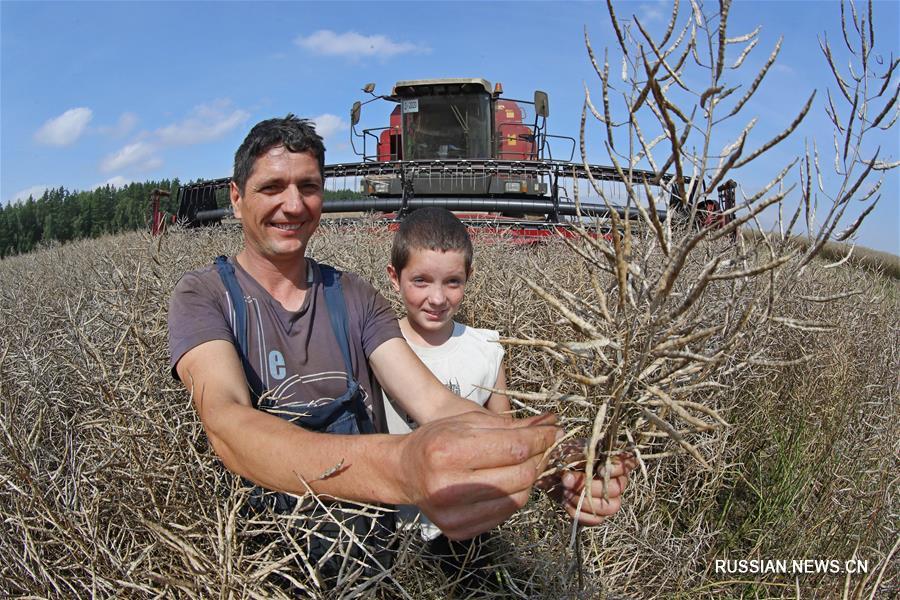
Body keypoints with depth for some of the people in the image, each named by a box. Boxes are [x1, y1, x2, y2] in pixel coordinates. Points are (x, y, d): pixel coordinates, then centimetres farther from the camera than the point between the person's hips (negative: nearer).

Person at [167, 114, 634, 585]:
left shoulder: (355, 297, 2)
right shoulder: (203, 297, -9)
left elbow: (433, 403, -10)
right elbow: (225, 423, -29)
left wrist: (553, 457, -30)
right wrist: (397, 465, -48)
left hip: (372, 541, 1)